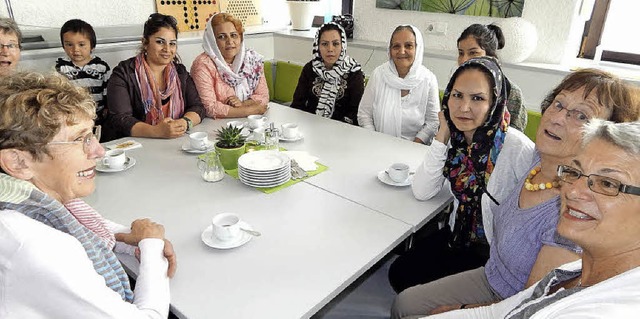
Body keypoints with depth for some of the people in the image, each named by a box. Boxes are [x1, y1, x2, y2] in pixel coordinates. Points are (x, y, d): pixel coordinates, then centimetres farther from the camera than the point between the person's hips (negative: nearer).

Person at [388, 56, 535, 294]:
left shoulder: (518, 148, -26)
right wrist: (442, 136, -17)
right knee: (398, 273, -5)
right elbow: (421, 192, -11)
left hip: (494, 251, -5)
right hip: (457, 235, 5)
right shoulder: (455, 137, -8)